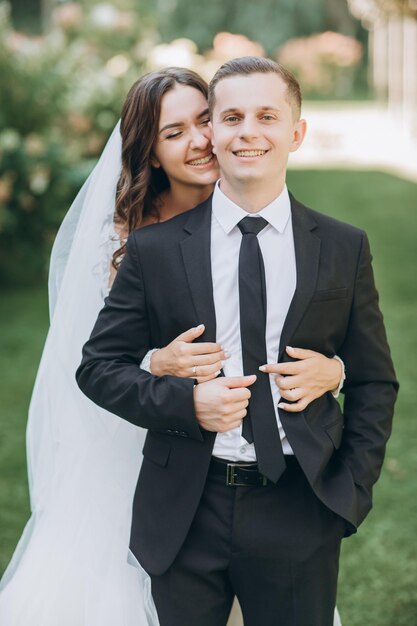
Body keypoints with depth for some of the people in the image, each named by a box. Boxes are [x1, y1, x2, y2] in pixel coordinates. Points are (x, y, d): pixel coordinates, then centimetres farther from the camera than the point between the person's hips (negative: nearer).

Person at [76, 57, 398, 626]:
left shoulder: (344, 248, 3)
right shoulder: (154, 248, 0)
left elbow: (374, 382, 8)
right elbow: (99, 366, 2)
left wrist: (351, 492, -1)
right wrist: (186, 401, -14)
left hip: (300, 516, 1)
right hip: (185, 515, 0)